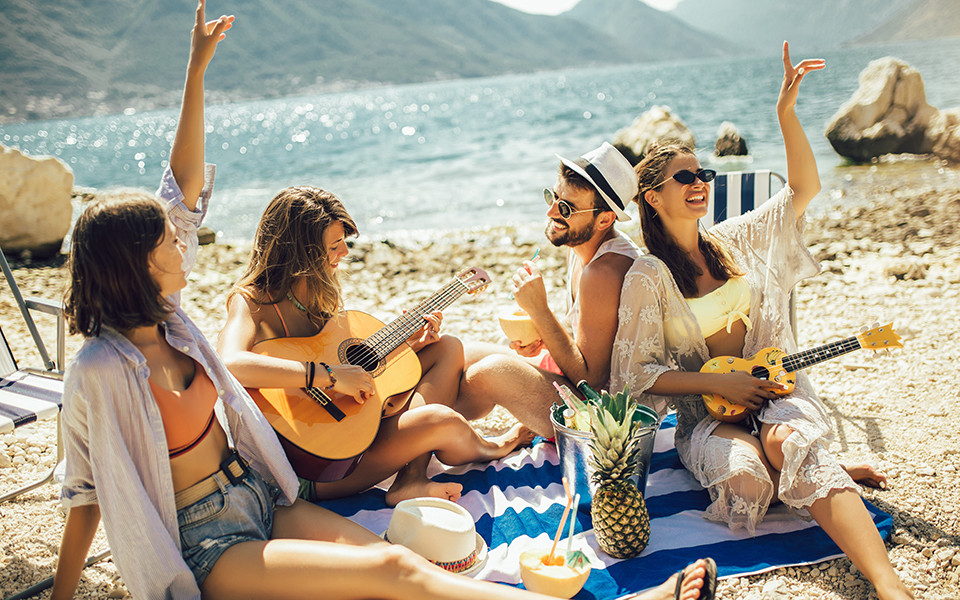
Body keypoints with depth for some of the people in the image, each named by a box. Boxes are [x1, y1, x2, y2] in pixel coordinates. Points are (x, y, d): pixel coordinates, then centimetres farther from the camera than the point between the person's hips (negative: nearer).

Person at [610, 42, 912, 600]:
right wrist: (718, 383, -14)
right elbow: (634, 371, -7)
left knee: (787, 441, -34)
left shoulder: (735, 240, 10)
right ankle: (828, 471, -7)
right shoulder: (647, 277, -4)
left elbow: (805, 187, 7)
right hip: (705, 413, -2)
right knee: (749, 474, -35)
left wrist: (787, 111, -5)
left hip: (771, 389, 2)